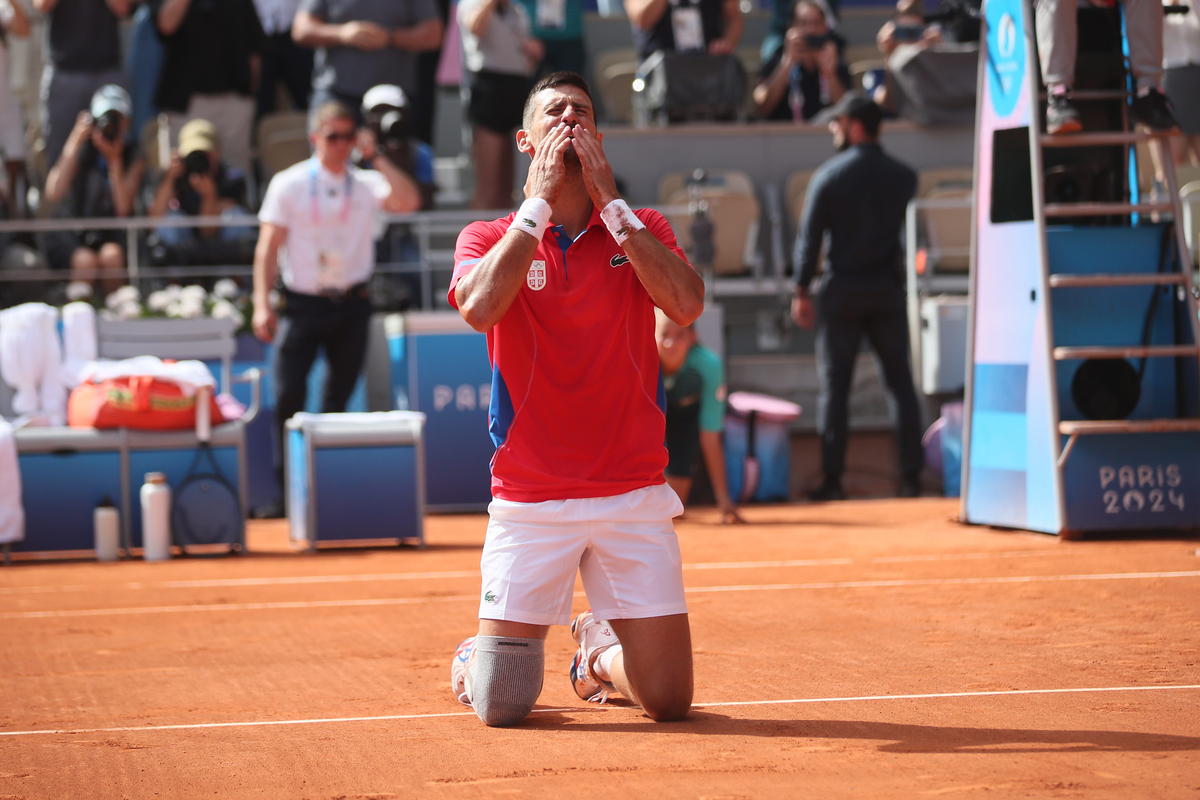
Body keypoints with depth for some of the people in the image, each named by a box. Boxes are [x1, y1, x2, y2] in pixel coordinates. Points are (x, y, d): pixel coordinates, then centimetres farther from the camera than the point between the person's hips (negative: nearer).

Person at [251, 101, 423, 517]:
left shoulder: (367, 184, 4)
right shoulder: (288, 185, 0)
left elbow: (408, 202, -15)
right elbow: (268, 247, -1)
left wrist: (377, 158, -11)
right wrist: (262, 305, -9)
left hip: (351, 306, 2)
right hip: (302, 305, -2)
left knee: (339, 400, 6)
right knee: (288, 397, -10)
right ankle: (287, 489, -4)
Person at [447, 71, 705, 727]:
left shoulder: (640, 230, 7)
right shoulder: (490, 238, 4)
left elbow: (686, 304, -13)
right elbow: (480, 306, -19)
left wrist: (608, 200, -10)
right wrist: (540, 201, -12)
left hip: (633, 496, 1)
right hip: (529, 504, -1)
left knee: (669, 699, -2)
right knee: (502, 706, -5)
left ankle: (598, 651, 31)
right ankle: (475, 657, 31)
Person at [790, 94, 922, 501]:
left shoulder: (828, 175, -7)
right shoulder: (902, 176, 1)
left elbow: (809, 236, -7)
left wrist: (801, 292, -1)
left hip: (843, 289, -2)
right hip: (887, 290, 2)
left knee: (834, 386, 2)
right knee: (900, 382, 8)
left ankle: (832, 479, -1)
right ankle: (911, 474, 5)